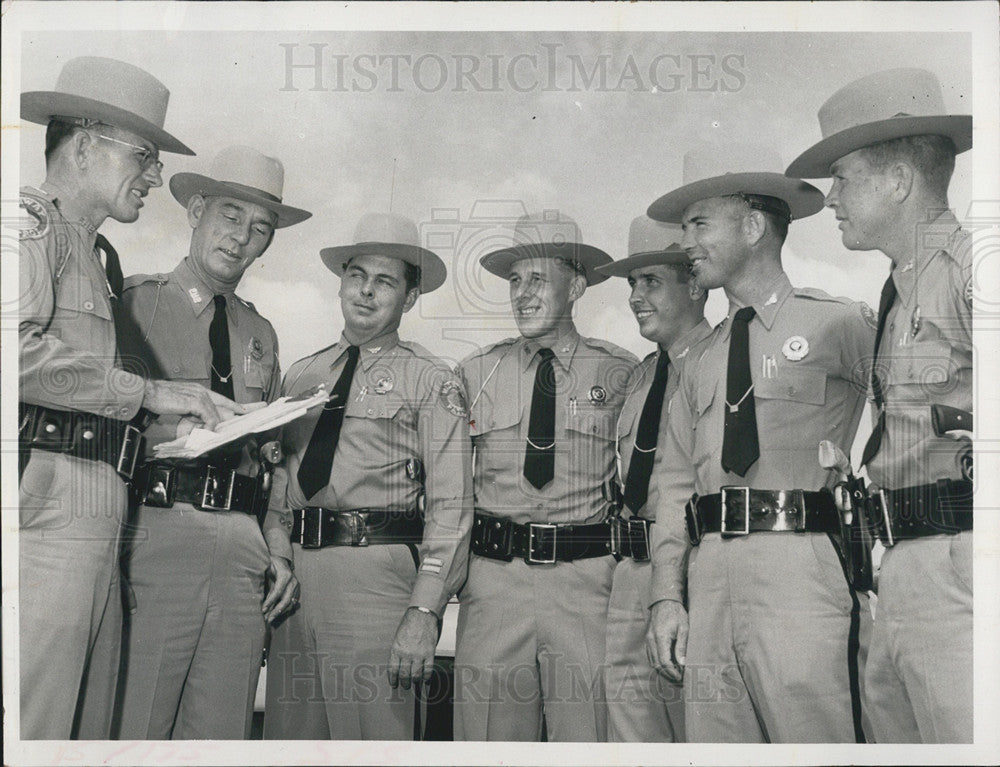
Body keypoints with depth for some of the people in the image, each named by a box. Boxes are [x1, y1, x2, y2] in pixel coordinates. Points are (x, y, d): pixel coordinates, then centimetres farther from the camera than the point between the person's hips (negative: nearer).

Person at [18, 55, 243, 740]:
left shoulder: (103, 258, 27)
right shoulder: (33, 224, -1)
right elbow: (17, 348, -19)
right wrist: (147, 393, -11)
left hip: (94, 520, 9)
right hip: (44, 510, -9)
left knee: (89, 730, 6)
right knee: (31, 734, -10)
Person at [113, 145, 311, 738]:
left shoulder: (261, 334, 22)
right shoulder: (135, 302, 5)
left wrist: (279, 548, 11)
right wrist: (176, 418, -15)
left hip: (242, 550, 5)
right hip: (157, 531, -5)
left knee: (221, 735, 5)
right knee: (130, 728, -9)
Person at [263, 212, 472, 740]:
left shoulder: (431, 381, 2)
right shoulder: (299, 375, 17)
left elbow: (449, 507, -5)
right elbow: (276, 482, 18)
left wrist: (424, 612, -14)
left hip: (376, 572, -4)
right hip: (292, 571, 4)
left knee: (373, 733, -5)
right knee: (288, 737, 6)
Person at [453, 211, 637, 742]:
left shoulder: (619, 373, 6)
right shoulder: (475, 373, 10)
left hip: (588, 582, -1)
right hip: (492, 578, 1)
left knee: (588, 740, -2)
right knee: (487, 738, 2)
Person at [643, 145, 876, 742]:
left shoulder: (840, 325, 5)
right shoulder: (700, 366, 21)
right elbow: (675, 484, 16)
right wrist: (668, 596, 6)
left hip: (803, 571, -5)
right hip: (711, 580, 5)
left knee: (815, 740, -12)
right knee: (714, 748, 2)